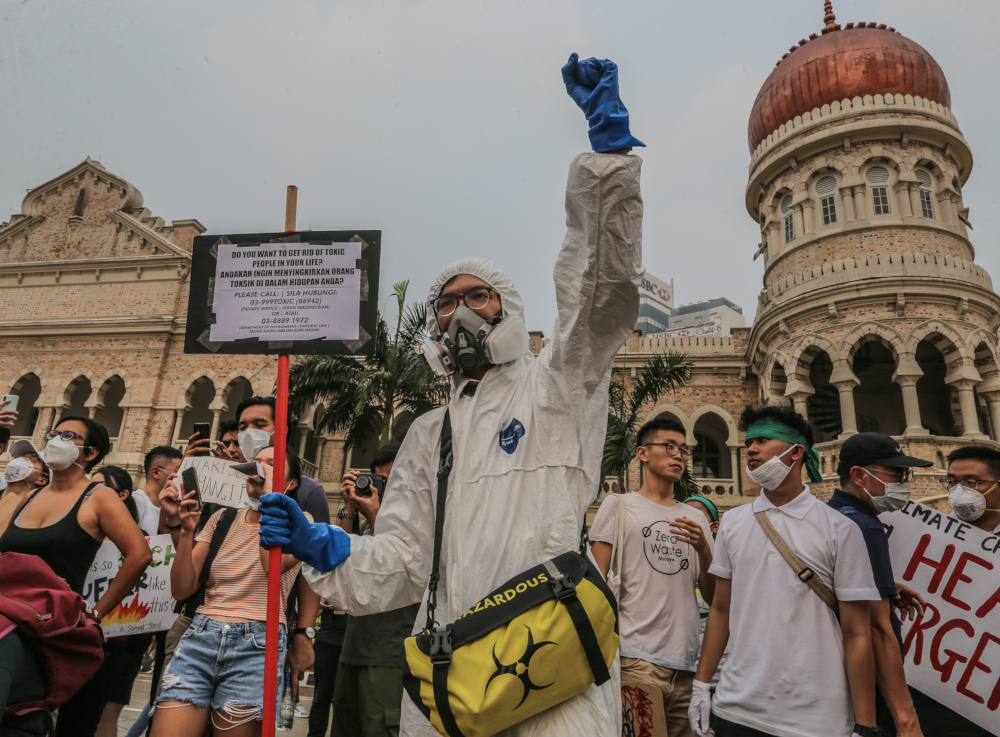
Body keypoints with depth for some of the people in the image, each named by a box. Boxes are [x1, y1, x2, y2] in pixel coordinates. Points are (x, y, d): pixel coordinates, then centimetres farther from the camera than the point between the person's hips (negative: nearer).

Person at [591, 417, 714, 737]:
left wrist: (703, 550, -6)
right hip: (636, 662, -4)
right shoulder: (618, 505, 2)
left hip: (687, 664, 4)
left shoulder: (696, 518, 16)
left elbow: (714, 597, 12)